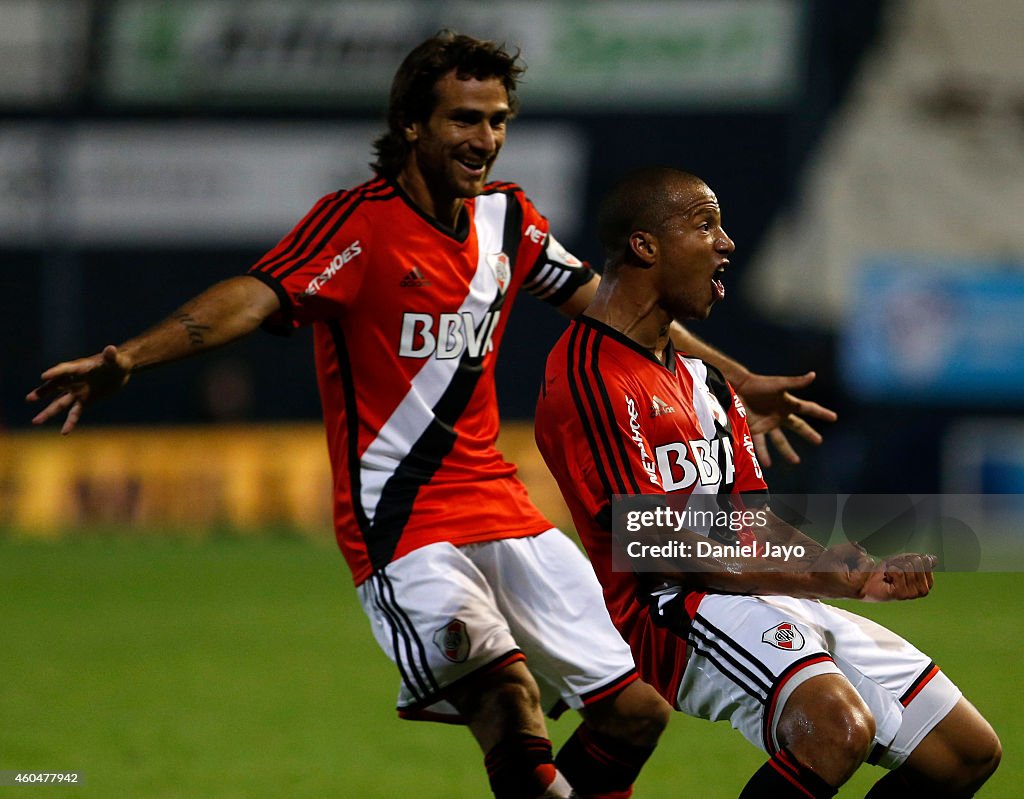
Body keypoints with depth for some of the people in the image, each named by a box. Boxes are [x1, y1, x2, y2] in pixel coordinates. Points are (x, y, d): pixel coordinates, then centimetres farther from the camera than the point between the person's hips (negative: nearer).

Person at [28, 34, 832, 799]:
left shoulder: (506, 217, 9)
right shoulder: (358, 220, -12)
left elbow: (601, 299, 23)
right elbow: (257, 297, -25)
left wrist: (738, 380, 30)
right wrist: (125, 360, -42)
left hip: (502, 509, 7)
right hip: (400, 530, -7)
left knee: (632, 712, 5)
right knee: (513, 714, -28)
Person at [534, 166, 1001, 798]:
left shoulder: (700, 377, 23)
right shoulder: (588, 379, -10)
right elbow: (657, 545, -16)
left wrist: (864, 575, -1)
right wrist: (826, 578, -16)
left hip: (771, 603, 10)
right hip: (670, 611, -9)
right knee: (840, 726, -35)